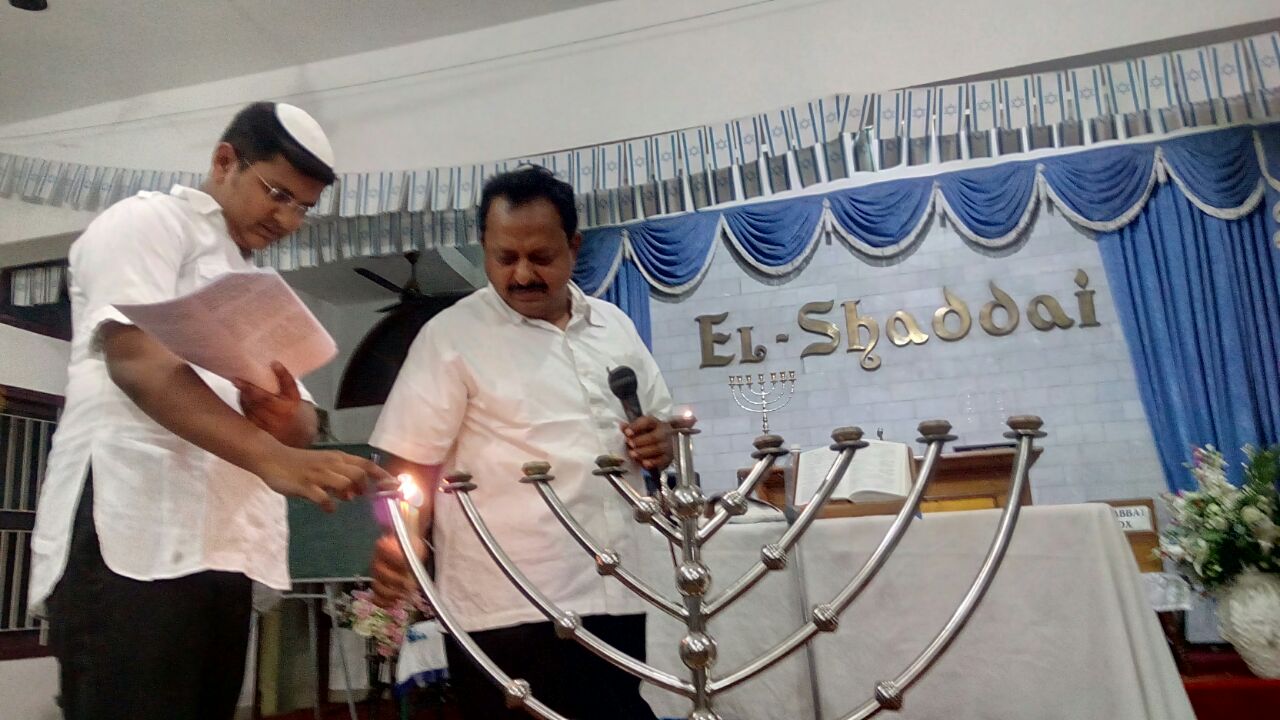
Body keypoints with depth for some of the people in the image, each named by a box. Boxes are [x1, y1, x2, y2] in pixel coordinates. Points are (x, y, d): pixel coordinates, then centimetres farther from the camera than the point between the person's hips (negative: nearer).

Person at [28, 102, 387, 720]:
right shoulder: (147, 220, 3)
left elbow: (302, 423, 18)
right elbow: (137, 361, -16)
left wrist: (285, 415, -8)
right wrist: (273, 458, -28)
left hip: (221, 552, 8)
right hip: (131, 540, -7)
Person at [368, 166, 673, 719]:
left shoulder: (615, 326, 10)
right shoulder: (451, 336, -4)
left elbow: (662, 423, 19)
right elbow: (410, 462, -7)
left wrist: (662, 445, -2)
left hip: (615, 599, 5)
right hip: (509, 612, -5)